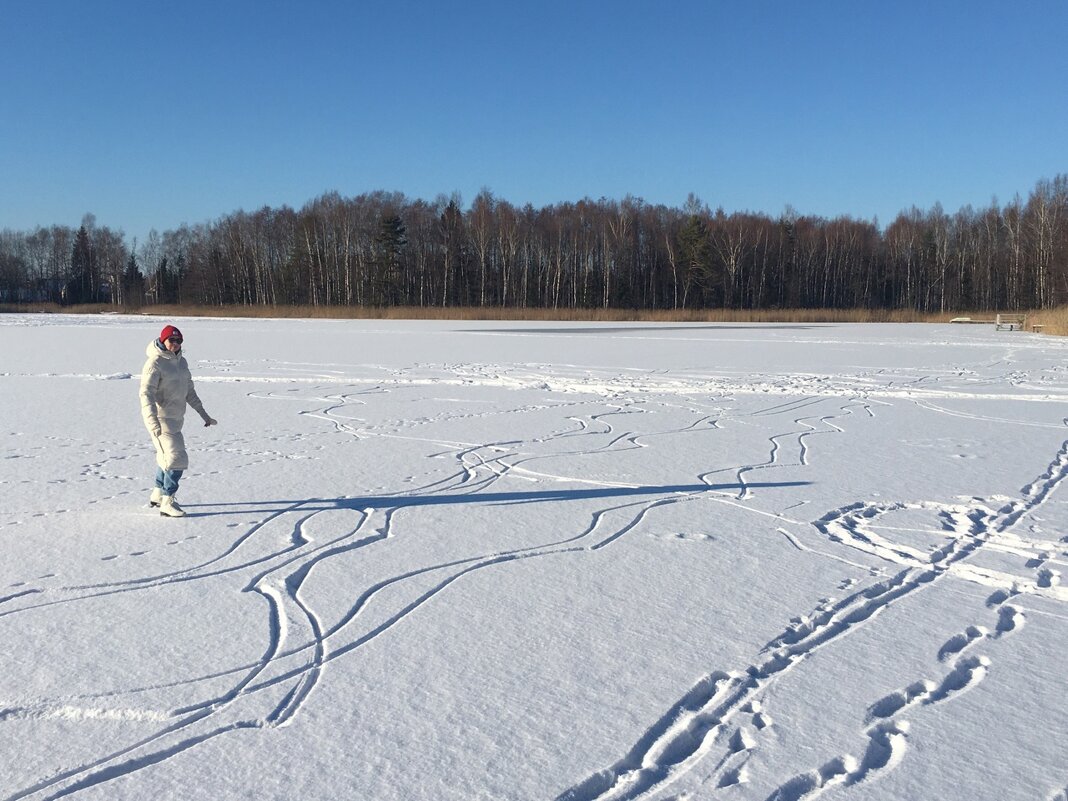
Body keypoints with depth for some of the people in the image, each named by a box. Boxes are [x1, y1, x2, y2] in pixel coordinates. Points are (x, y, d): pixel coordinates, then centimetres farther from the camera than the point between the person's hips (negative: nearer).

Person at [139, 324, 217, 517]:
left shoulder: (181, 361, 10)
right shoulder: (154, 363, -15)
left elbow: (189, 391, 17)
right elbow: (146, 393, -23)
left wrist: (204, 415, 17)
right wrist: (153, 421, -35)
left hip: (175, 418, 9)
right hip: (160, 419, -9)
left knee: (166, 457, 22)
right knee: (177, 459, -13)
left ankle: (158, 494, 39)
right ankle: (167, 503, -4)